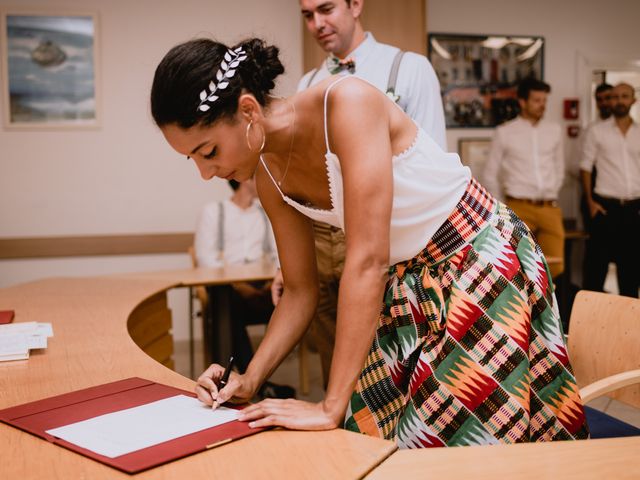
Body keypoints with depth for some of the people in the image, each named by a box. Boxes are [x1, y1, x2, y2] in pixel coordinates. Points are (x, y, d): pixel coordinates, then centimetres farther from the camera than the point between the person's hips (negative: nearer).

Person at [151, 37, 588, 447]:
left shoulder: (348, 102, -27)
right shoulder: (270, 174, -5)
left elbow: (368, 259, -31)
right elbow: (301, 292, 4)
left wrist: (332, 407, -29)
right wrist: (249, 380, -9)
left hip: (484, 264, -6)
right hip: (403, 285, 6)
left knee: (453, 448, -6)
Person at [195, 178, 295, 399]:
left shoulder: (266, 213, 24)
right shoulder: (213, 211, 11)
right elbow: (205, 256, -1)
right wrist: (236, 283, -17)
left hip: (261, 287, 3)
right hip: (227, 286, -3)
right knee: (229, 311, -37)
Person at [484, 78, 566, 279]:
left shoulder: (554, 130, 10)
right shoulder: (505, 132, 0)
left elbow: (559, 168, 19)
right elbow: (491, 174, 4)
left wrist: (551, 197, 15)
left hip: (550, 208, 4)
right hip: (520, 208, -3)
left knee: (555, 267, 1)